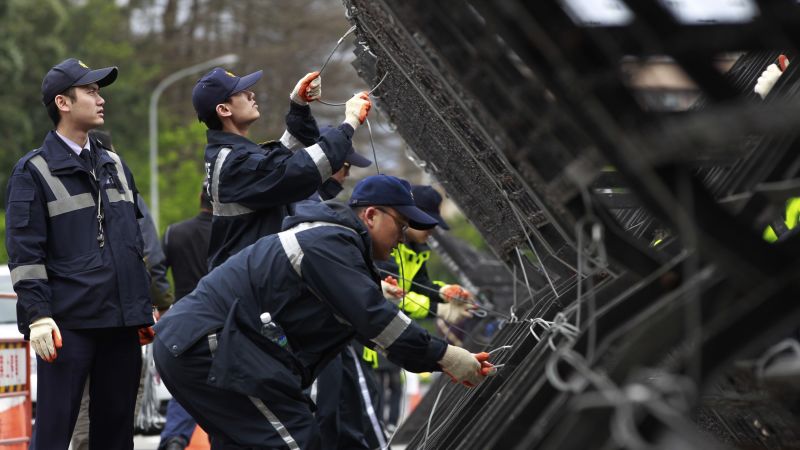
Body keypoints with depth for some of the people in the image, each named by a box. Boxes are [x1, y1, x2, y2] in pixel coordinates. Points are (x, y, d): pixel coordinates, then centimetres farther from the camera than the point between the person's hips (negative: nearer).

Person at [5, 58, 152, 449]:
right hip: (68, 324, -6)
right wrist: (37, 315, -16)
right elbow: (24, 252, -8)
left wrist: (145, 306, 19)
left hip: (121, 322, 6)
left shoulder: (114, 165, 17)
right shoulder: (34, 171, -2)